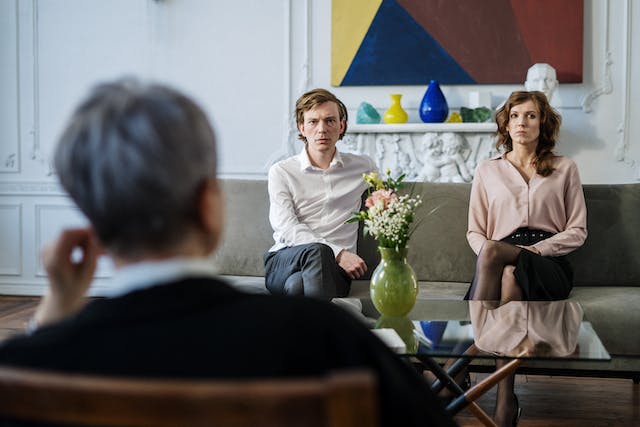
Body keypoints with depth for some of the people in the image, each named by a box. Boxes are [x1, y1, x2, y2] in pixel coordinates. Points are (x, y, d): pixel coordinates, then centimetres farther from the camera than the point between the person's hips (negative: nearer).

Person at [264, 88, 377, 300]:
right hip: (283, 262, 0)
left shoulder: (362, 166, 18)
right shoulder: (281, 172, 9)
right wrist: (338, 253, -17)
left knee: (298, 285, -39)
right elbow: (286, 228, -4)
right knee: (317, 251, -39)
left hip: (335, 267, 0)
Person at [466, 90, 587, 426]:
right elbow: (475, 232, 16)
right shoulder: (487, 171, 20)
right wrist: (488, 251, -8)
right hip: (501, 261, 1)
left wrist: (536, 249, -8)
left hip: (548, 263, -1)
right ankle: (505, 398, -40)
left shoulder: (565, 169, 17)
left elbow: (577, 232, 9)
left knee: (512, 273, -38)